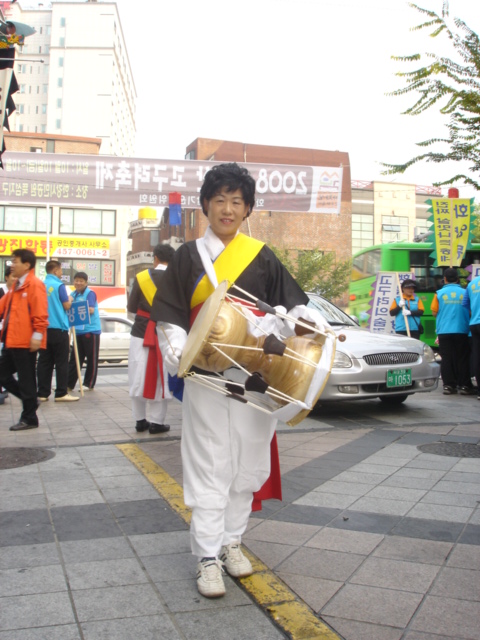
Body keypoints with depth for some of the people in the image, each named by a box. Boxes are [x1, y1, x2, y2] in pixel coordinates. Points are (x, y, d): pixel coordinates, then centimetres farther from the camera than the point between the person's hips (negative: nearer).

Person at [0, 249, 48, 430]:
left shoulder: (35, 284, -11)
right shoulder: (16, 286, 18)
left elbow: (40, 313, -18)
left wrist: (37, 335, -22)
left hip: (25, 341, -9)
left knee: (26, 379, -1)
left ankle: (29, 418, 11)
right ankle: (29, 400, 29)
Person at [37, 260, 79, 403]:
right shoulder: (59, 285, -9)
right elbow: (66, 306, -8)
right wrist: (70, 299, 12)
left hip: (44, 328, 6)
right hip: (58, 328, -6)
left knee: (44, 362, 7)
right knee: (61, 362, -1)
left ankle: (43, 393, 8)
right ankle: (61, 393, 0)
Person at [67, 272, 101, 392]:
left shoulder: (90, 293, -6)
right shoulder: (73, 295, 12)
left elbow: (90, 310, -15)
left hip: (91, 330, -6)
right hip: (78, 331, 6)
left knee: (92, 359, 3)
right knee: (74, 359, 8)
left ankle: (89, 384, 11)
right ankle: (69, 384, 11)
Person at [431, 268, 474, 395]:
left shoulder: (439, 293, -1)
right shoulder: (464, 292, 0)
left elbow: (434, 313, 2)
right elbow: (470, 312, 6)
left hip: (444, 331, 0)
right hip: (461, 331, 0)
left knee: (446, 359, 5)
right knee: (462, 358, 5)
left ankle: (448, 385, 3)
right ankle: (464, 386, 5)